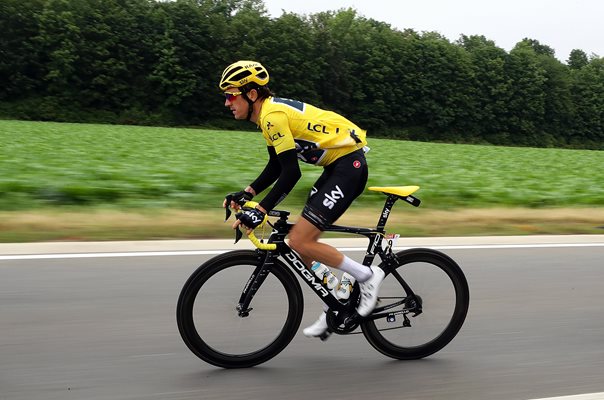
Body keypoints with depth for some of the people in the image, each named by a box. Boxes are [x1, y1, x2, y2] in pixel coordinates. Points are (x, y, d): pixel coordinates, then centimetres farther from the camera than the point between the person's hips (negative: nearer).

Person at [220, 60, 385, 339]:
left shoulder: (273, 115, -19)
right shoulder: (269, 113, 12)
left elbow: (291, 173, -25)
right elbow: (276, 166, 16)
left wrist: (260, 210, -26)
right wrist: (247, 194, 6)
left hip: (349, 165, -10)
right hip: (337, 166, 10)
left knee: (300, 241, -14)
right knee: (303, 243, 9)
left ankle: (367, 276, -2)